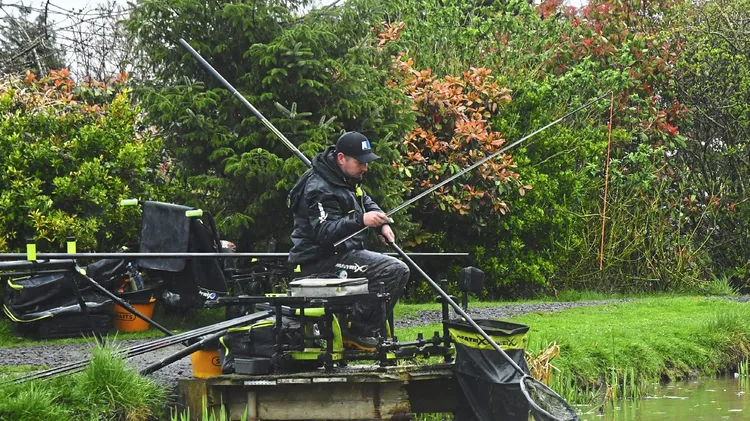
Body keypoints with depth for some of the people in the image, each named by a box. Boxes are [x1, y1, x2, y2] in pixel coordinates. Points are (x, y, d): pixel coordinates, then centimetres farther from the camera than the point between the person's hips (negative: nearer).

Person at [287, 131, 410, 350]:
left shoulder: (347, 178, 13)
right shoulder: (320, 189, -21)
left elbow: (366, 201, 30)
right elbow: (326, 232, -31)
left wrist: (382, 223, 10)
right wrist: (361, 221, -43)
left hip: (341, 251, 11)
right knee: (397, 271, -23)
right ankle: (357, 330, -20)